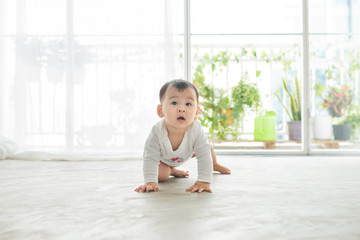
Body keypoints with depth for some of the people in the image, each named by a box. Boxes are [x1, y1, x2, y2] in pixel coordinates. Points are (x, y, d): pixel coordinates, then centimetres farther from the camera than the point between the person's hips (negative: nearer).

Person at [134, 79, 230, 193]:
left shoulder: (196, 130, -43)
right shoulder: (157, 132, -45)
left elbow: (204, 156, -39)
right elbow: (151, 159, -38)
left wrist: (203, 182, -46)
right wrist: (150, 182, -47)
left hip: (187, 152, 3)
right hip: (162, 157, -3)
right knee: (161, 175, -18)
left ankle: (215, 165, 49)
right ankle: (171, 170, 20)